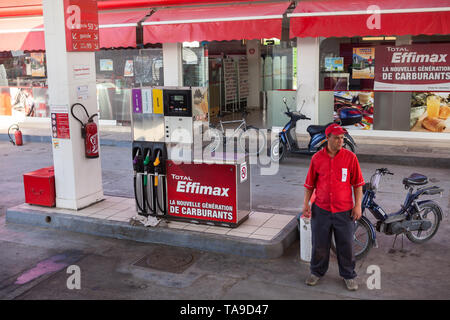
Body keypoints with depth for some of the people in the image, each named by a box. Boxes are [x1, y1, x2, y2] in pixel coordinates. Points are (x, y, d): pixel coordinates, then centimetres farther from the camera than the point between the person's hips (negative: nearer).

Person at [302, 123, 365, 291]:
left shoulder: (350, 157, -4)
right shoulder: (317, 158, -1)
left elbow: (357, 183, 0)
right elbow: (310, 183, 6)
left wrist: (358, 205, -4)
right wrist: (306, 203, 2)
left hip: (344, 211, -1)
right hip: (321, 210, 1)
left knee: (346, 244, 8)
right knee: (319, 244, 12)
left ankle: (348, 275, 27)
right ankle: (317, 272, 32)